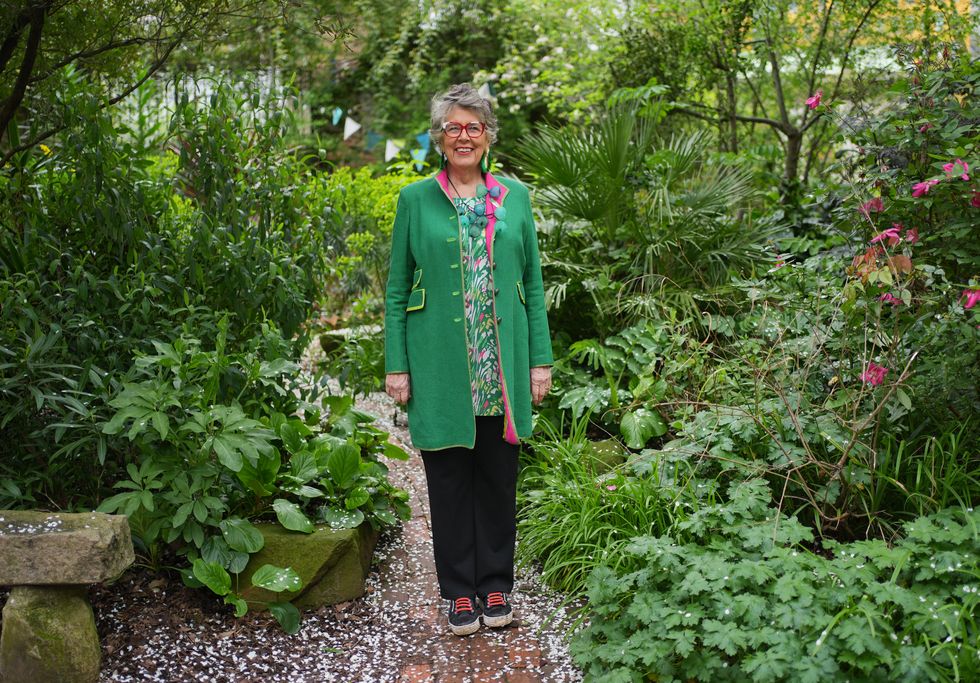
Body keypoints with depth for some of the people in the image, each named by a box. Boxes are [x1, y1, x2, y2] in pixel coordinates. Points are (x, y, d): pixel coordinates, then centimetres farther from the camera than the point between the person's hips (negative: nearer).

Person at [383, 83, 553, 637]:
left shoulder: (515, 196, 8)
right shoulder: (416, 200, 3)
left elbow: (533, 281, 9)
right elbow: (397, 288, 3)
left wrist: (541, 359, 3)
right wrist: (397, 366, -3)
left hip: (503, 363, 2)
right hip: (440, 364, -1)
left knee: (499, 475, 9)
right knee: (450, 476, 6)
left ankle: (496, 586, 24)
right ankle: (460, 591, 20)